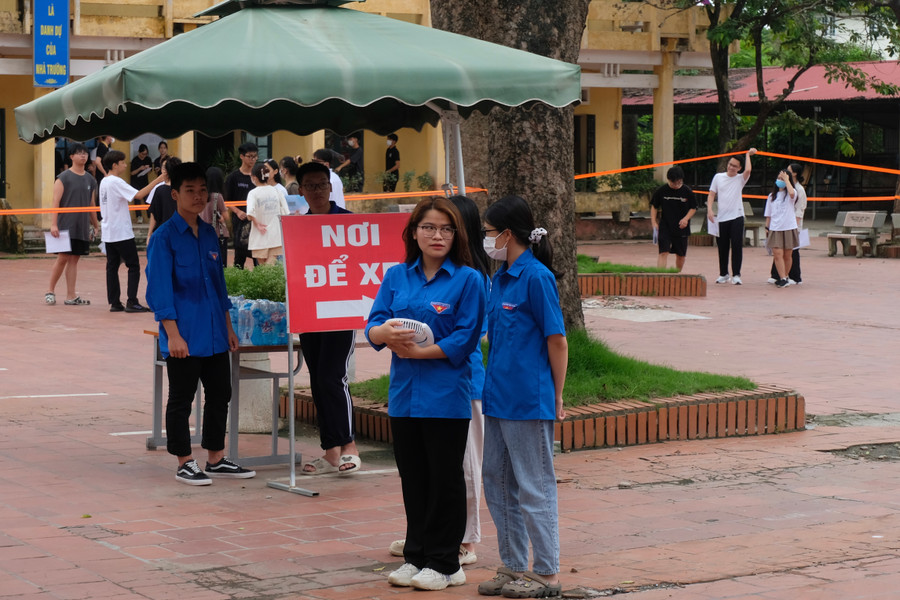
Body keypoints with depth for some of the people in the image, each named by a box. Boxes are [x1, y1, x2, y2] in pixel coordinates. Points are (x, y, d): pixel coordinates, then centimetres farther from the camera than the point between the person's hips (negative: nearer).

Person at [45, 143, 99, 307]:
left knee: (74, 259, 5)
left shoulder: (90, 180, 13)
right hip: (65, 225, -5)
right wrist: (53, 224, -16)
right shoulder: (64, 178, -4)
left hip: (82, 228, 5)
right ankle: (50, 290, 8)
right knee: (63, 258, -7)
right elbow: (56, 202, -8)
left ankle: (71, 296, 6)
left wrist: (96, 225, 20)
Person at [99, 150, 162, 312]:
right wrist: (157, 180, -23)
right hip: (122, 233, -9)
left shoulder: (104, 182, 13)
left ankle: (114, 303, 7)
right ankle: (131, 302, -6)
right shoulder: (116, 182, -15)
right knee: (133, 266, -2)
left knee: (112, 266, 7)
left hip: (108, 232, 9)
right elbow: (138, 195, -24)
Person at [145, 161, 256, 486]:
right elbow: (159, 290, -13)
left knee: (220, 395, 12)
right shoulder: (164, 237, -9)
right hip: (184, 336, -7)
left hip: (214, 334, 7)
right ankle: (185, 464, 12)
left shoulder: (209, 234, 11)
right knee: (181, 400, 3)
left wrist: (228, 327, 16)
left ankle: (216, 460, 23)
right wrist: (173, 335, -18)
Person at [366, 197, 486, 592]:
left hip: (446, 395, -5)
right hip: (404, 393, 5)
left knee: (444, 478, 3)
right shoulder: (396, 277, 9)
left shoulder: (468, 279, -5)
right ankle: (416, 556, 23)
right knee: (412, 478, 12)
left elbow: (464, 339, -12)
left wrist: (417, 352, -16)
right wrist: (387, 333, -20)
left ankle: (444, 563, 11)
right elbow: (373, 329, 3)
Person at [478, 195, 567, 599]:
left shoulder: (536, 277, -14)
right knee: (498, 482, 14)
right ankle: (513, 567, 25)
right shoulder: (500, 278, 11)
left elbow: (557, 341, -13)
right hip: (499, 398, 9)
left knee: (534, 487, 0)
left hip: (529, 401, -9)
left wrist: (557, 398, -9)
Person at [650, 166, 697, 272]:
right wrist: (654, 222, -3)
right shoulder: (661, 191, -4)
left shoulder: (687, 192, -3)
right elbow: (654, 207, 7)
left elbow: (693, 208, 6)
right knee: (663, 252, -14)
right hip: (665, 227, -1)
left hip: (681, 228, 1)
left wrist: (686, 218, -11)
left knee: (681, 255, 10)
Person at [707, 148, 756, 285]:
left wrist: (748, 154, -5)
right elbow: (711, 194, 10)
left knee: (737, 246, -8)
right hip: (721, 218, 2)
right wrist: (709, 209, -4)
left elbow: (748, 170, -18)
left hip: (737, 217, -2)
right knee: (723, 247, 8)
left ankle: (736, 275, -3)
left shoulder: (740, 179, 3)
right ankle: (723, 274, 19)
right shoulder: (718, 177, 9)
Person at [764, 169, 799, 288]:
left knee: (787, 255, 4)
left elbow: (792, 193, -24)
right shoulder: (772, 195, 15)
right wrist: (767, 227, 9)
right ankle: (783, 279, -12)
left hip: (789, 228, -2)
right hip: (775, 229, 2)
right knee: (777, 254, -11)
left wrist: (787, 180, -13)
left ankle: (784, 277, 19)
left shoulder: (791, 194, 3)